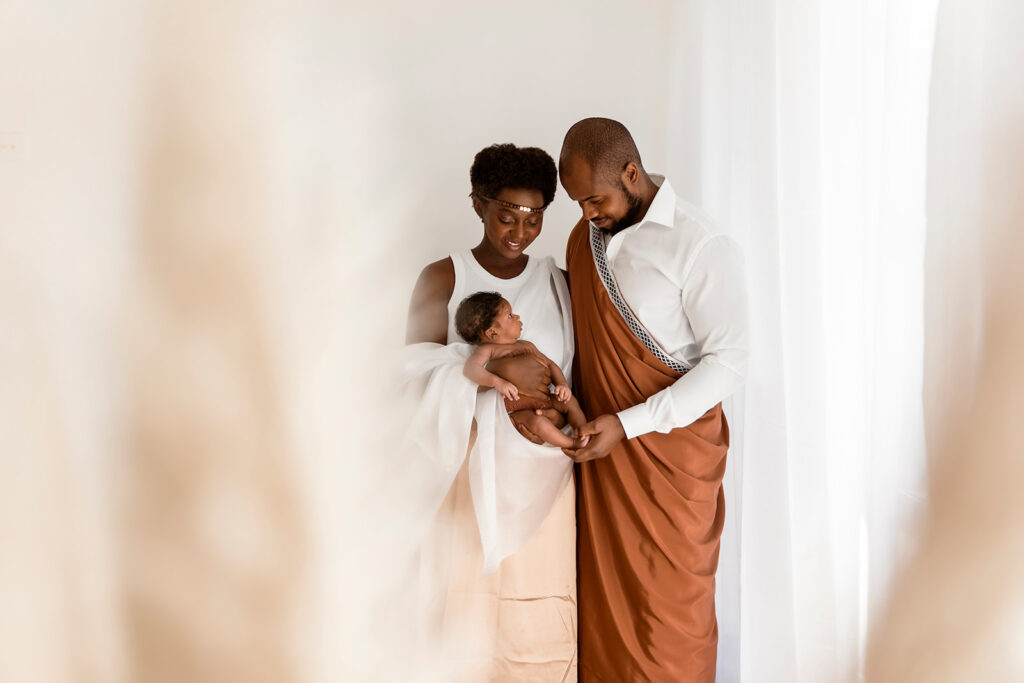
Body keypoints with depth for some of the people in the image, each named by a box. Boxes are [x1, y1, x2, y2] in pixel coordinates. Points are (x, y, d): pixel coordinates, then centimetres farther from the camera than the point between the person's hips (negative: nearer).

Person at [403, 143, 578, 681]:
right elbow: (417, 371, -5)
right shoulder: (442, 279, 3)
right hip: (469, 469, -2)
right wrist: (497, 371, -18)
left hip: (540, 474, 2)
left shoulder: (557, 283, 11)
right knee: (467, 611, -1)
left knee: (542, 615, 0)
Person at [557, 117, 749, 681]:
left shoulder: (700, 249, -17)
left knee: (670, 605, 5)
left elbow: (728, 361, -17)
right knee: (602, 593, 12)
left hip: (672, 451, -5)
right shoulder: (584, 237, 5)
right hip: (601, 450, 6)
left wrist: (628, 424, -20)